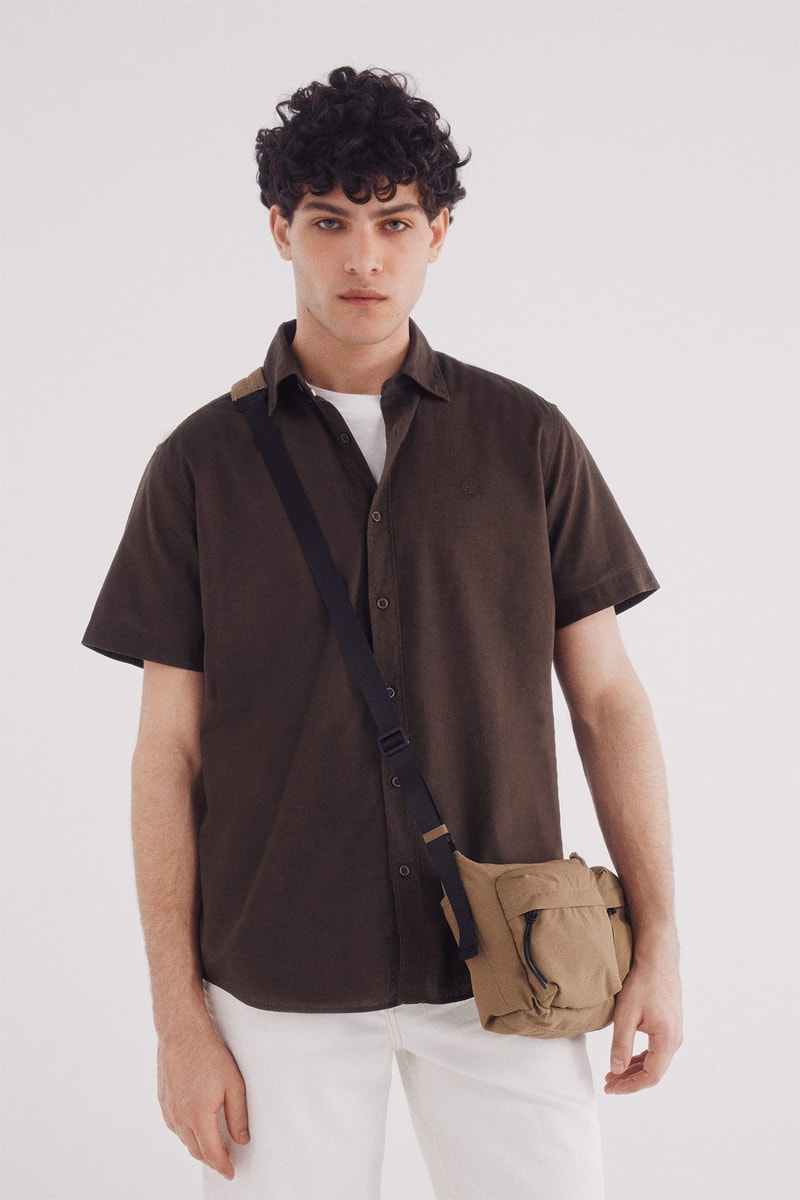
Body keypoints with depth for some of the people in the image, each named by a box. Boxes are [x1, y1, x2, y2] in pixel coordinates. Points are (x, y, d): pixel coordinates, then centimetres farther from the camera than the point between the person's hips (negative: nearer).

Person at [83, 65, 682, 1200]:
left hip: (506, 968, 1)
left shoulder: (527, 439, 2)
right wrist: (179, 1015, -2)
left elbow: (608, 699, 5)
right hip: (281, 984, 0)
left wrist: (657, 940, 1)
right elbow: (169, 751, 1)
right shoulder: (201, 465, 1)